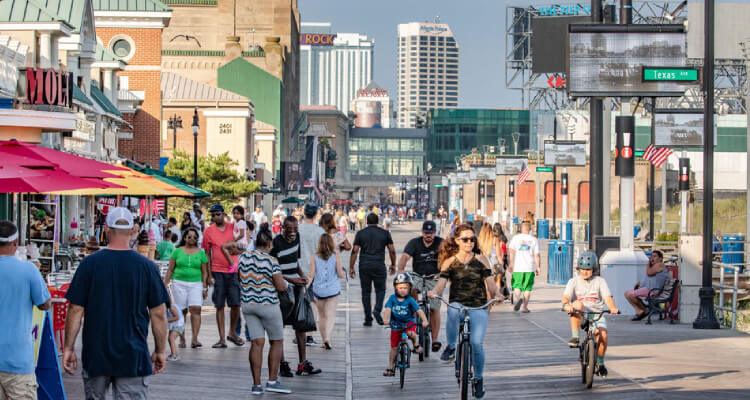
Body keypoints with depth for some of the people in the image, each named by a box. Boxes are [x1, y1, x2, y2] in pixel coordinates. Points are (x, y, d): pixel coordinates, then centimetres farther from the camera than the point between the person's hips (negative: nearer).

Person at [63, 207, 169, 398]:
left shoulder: (89, 264, -4)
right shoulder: (146, 266, -5)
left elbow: (75, 310, -3)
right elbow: (158, 314, -2)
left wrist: (68, 348, 6)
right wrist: (160, 351, 9)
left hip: (95, 354, 1)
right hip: (133, 356, -1)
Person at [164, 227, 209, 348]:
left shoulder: (201, 253, 9)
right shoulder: (177, 251, 8)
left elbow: (204, 272, 10)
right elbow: (170, 270, 9)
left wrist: (205, 288, 3)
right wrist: (164, 285, 3)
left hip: (196, 284, 0)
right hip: (179, 283, 0)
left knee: (195, 309, -15)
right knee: (181, 311, -1)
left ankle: (194, 339, -19)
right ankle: (182, 339, 6)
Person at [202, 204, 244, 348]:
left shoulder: (233, 227, 3)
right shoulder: (208, 231, 2)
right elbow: (207, 254, 5)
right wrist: (209, 275, 0)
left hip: (233, 271, 1)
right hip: (217, 272, -1)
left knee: (236, 304, -2)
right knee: (220, 306, 1)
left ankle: (232, 333, 18)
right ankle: (222, 338, 6)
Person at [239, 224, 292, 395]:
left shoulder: (244, 257, 2)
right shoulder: (271, 261, -16)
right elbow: (281, 286, -14)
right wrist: (283, 281, 7)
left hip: (248, 303, 5)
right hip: (268, 304, -5)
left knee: (257, 342, 4)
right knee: (277, 342, 9)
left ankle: (256, 384, 0)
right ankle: (272, 381, 5)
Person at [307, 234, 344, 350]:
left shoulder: (314, 257, -4)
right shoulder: (335, 256, -6)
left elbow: (311, 275, -6)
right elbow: (341, 274, -4)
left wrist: (306, 286, 1)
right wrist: (343, 274, 17)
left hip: (318, 290, 2)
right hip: (333, 289, -2)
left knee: (322, 316, 15)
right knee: (330, 315, -2)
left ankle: (324, 340, 19)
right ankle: (327, 337, -23)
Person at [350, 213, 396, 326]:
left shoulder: (360, 233, 3)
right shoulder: (385, 233, 4)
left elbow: (354, 251, -2)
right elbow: (392, 251, 3)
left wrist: (351, 267, 1)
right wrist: (393, 265, 16)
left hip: (364, 266, 1)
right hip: (379, 266, -1)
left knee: (366, 292, 8)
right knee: (380, 290, 11)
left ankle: (368, 319, 7)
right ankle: (377, 310, -15)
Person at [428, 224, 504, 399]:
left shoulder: (481, 259, 7)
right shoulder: (450, 262, 5)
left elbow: (490, 282, 2)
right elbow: (441, 283, -5)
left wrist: (496, 294, -19)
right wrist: (434, 293, -27)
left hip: (478, 306, 0)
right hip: (457, 304, 0)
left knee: (476, 342, -17)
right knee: (453, 312, -39)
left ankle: (478, 378, 8)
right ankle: (451, 347, -16)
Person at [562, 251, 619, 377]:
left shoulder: (600, 281, 6)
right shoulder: (573, 281, 5)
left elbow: (607, 297, -8)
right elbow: (566, 297, -10)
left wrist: (612, 308, -29)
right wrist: (566, 305, -34)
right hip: (580, 316, 0)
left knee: (602, 334, -26)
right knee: (577, 304, -33)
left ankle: (600, 363, -2)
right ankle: (575, 337, -28)